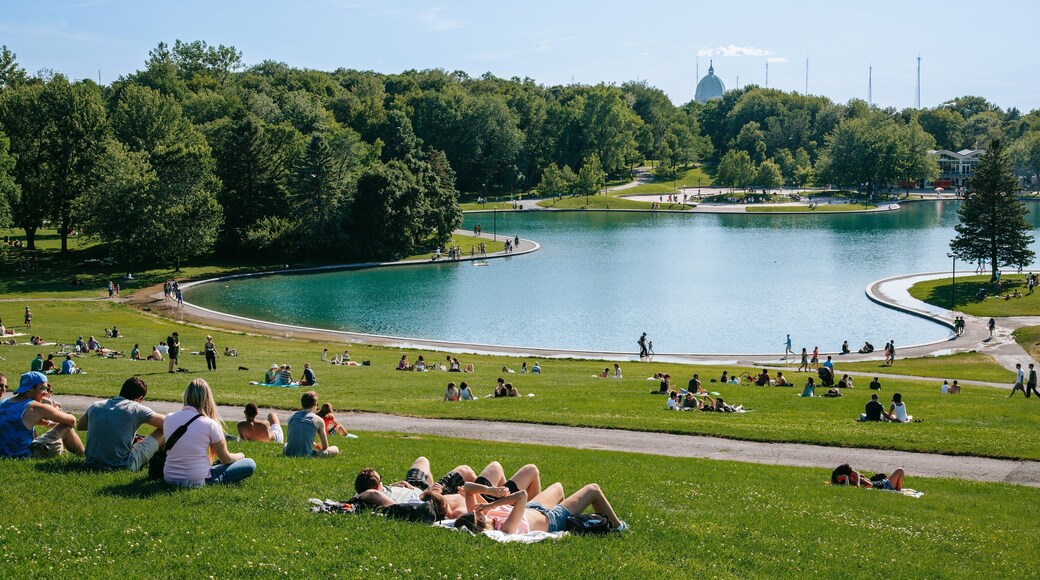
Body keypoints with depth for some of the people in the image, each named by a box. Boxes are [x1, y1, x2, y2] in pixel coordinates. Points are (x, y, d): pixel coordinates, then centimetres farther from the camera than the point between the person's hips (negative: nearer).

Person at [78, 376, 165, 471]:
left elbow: (80, 426, 26)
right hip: (123, 466, -6)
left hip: (92, 464, 6)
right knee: (162, 432, 8)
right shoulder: (137, 409, -8)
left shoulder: (95, 406, 7)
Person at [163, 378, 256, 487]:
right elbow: (225, 459, 0)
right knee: (250, 464, 4)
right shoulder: (210, 424, -13)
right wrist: (240, 456, 23)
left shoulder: (168, 418, -1)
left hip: (169, 478, 5)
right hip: (197, 481, -5)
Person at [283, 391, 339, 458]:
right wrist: (318, 447, 30)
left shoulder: (292, 417, 12)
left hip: (288, 454, 5)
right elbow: (325, 447, 5)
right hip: (306, 455, -5)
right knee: (335, 449, 10)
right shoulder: (318, 420, 0)